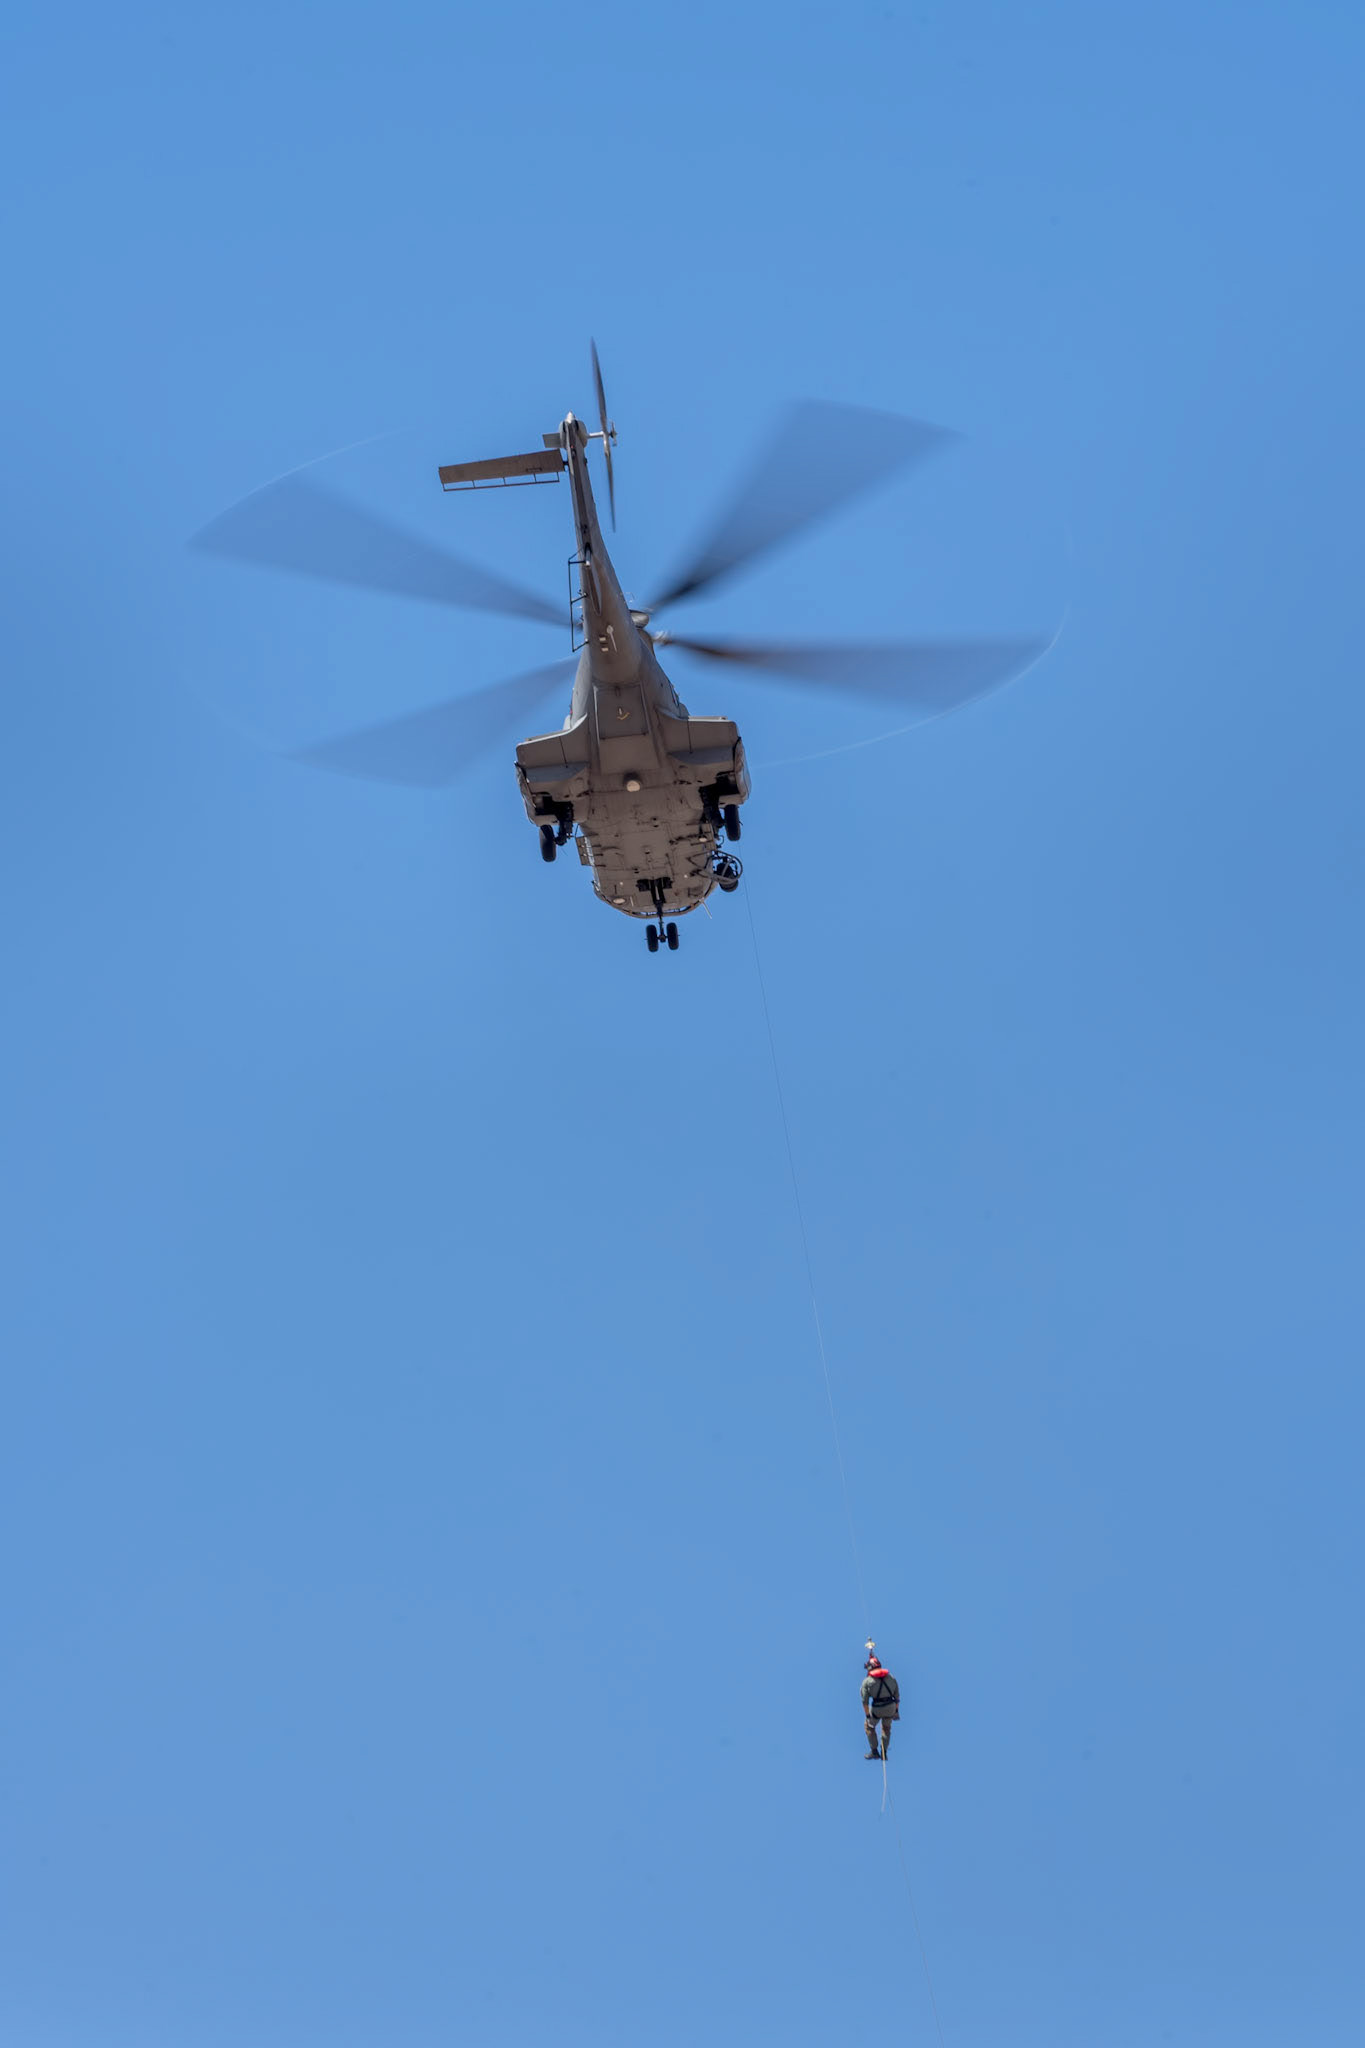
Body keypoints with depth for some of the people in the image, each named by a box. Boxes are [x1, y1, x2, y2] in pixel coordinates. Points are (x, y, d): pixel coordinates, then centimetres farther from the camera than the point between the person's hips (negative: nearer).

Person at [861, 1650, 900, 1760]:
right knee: (886, 1728, 28)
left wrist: (867, 1716, -2)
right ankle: (884, 1753, 30)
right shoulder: (891, 1678, 6)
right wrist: (896, 1710, 17)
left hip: (876, 1709, -3)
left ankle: (874, 1752, 26)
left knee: (869, 1726, 24)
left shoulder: (867, 1681, -4)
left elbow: (865, 1701, -7)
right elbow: (897, 1696, 10)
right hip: (890, 1708, 3)